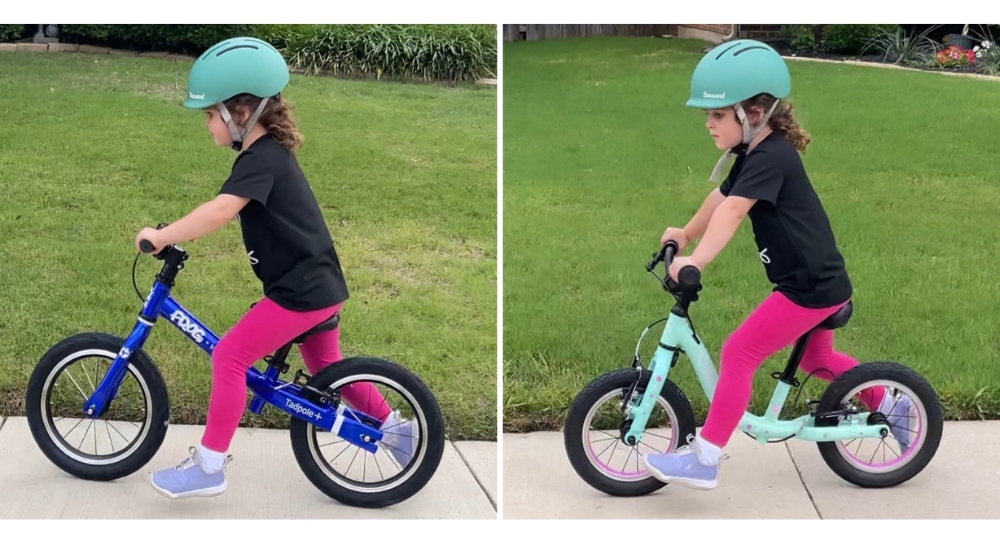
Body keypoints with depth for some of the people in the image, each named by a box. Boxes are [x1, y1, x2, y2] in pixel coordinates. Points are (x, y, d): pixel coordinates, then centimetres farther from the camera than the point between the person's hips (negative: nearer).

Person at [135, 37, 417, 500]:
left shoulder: (260, 159, -19)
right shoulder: (270, 151, 12)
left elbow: (220, 211, -35)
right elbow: (234, 210, 23)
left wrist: (162, 236, -29)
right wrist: (177, 231, 15)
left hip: (301, 290, -10)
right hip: (319, 283, 10)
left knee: (228, 357, -8)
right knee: (325, 367, 23)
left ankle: (208, 468, -2)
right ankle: (395, 426, 34)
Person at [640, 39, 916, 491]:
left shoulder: (770, 157, -22)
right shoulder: (754, 154, 9)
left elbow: (732, 210, -35)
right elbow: (719, 198, 22)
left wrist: (696, 260, -45)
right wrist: (685, 235, 23)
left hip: (811, 287, -11)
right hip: (818, 281, 11)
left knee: (738, 354, -12)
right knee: (816, 360, 28)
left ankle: (704, 460, -8)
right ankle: (891, 406, 44)